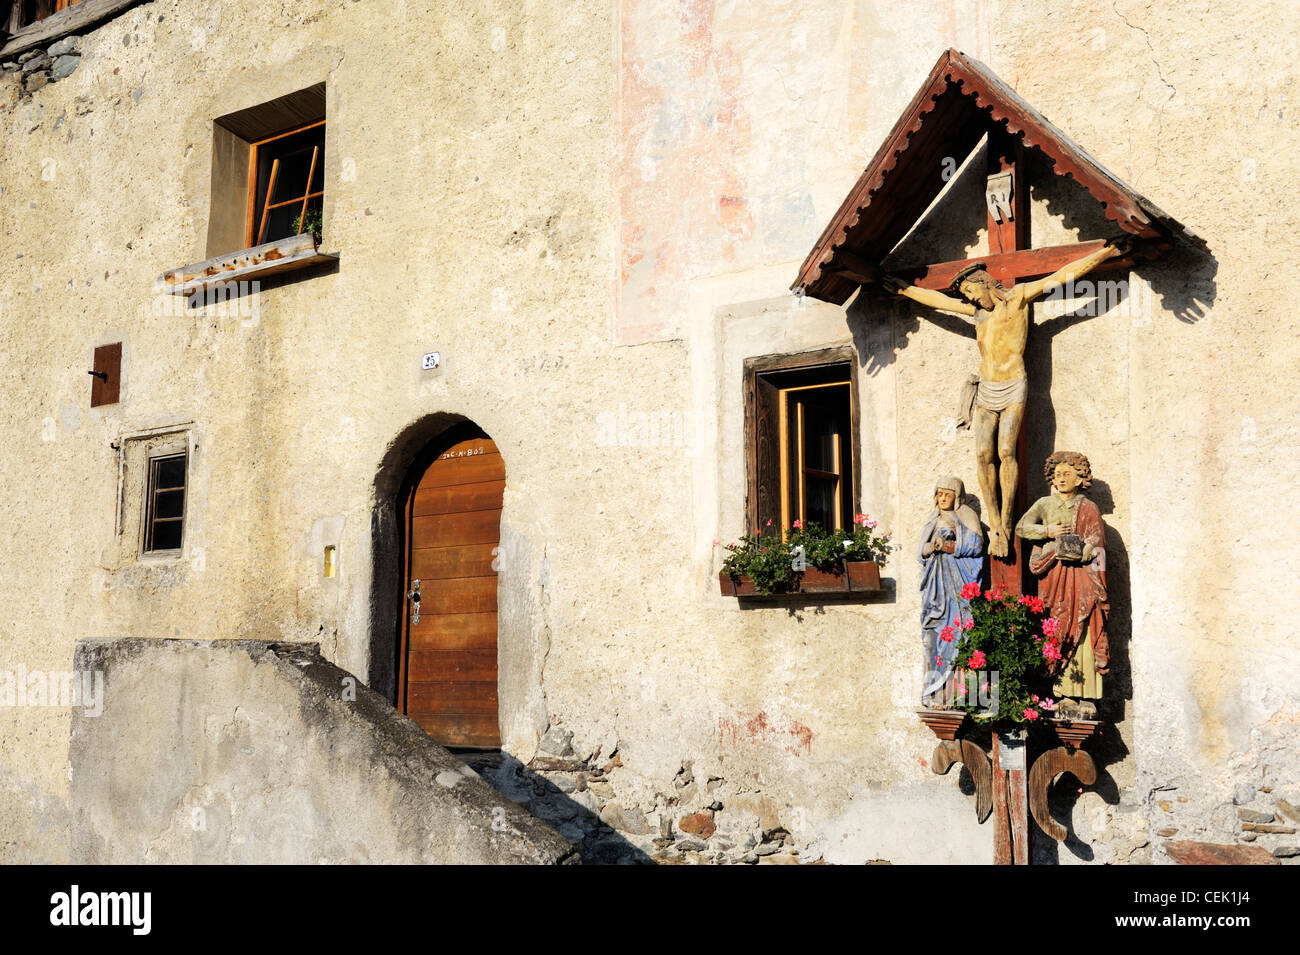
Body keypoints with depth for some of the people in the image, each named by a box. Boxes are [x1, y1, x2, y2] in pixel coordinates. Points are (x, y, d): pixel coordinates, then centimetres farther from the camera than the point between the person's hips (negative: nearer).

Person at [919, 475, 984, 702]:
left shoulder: (967, 515, 7)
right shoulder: (933, 520, 22)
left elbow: (976, 544, -6)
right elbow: (921, 551, 16)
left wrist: (948, 547, -14)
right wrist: (930, 548, -6)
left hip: (959, 580, -5)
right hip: (936, 580, 5)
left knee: (956, 627, -14)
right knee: (935, 629, -5)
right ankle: (935, 686, -6)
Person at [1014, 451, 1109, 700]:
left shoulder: (1088, 509, 7)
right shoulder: (1044, 504, 14)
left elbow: (1094, 549, -3)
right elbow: (1021, 528, 2)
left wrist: (1056, 549, -10)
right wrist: (1047, 532, -10)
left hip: (1080, 579, -2)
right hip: (1052, 578, 2)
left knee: (1080, 634, -8)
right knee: (1053, 635, -5)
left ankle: (1084, 694, -8)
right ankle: (1058, 693, -4)